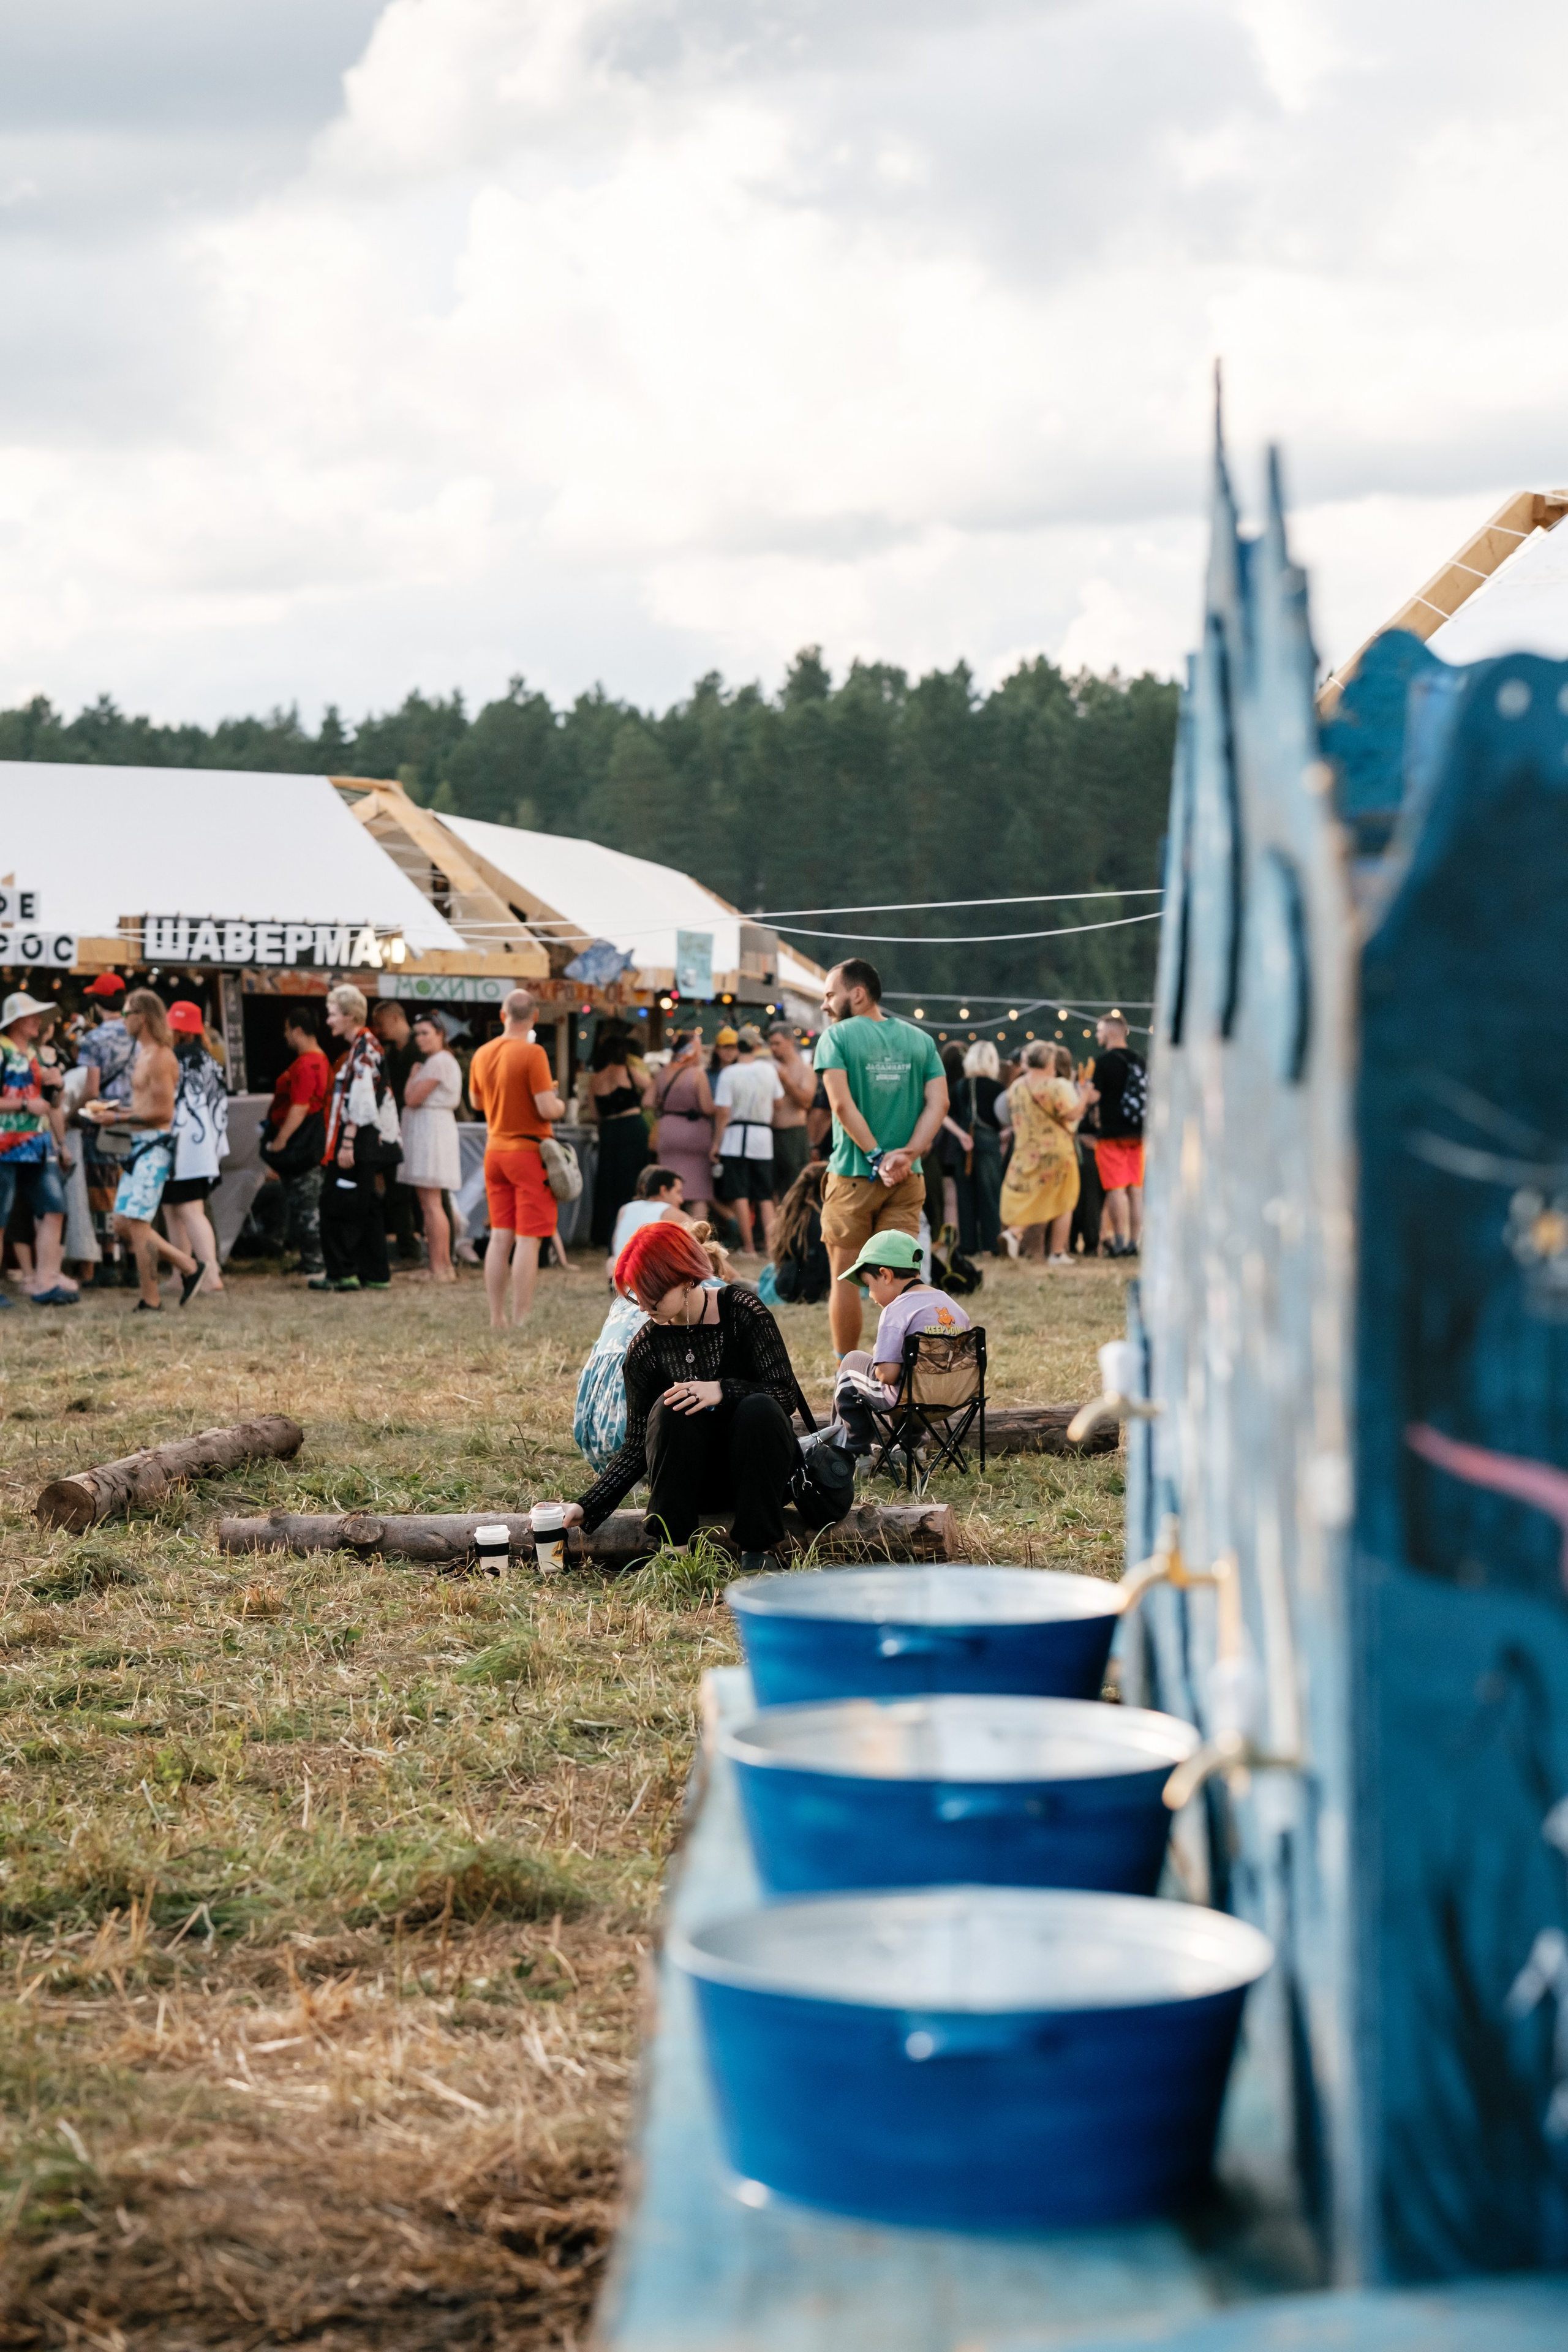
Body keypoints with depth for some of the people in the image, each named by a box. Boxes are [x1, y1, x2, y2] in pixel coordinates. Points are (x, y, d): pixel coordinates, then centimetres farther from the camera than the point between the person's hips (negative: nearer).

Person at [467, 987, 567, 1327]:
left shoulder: (482, 1054, 4)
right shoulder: (532, 1054, -16)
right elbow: (547, 1109, -19)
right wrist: (560, 1104, 2)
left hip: (495, 1151, 6)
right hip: (530, 1151, -6)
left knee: (500, 1236, 11)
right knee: (528, 1239, -4)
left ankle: (497, 1319, 13)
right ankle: (521, 1322, -5)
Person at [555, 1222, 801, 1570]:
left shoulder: (742, 1311, -11)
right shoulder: (646, 1348, -5)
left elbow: (786, 1394, -15)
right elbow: (637, 1446, -4)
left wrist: (722, 1390, -32)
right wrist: (587, 1508, -15)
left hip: (756, 1470, -1)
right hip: (696, 1483, 1)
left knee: (758, 1409, -32)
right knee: (669, 1409, -27)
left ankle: (758, 1550, -21)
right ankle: (669, 1548, -20)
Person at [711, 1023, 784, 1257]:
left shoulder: (729, 1074, -10)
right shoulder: (769, 1069, 0)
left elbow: (723, 1113, -11)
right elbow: (779, 1101, 8)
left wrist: (716, 1143, -4)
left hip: (736, 1137, -3)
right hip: (763, 1135, 3)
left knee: (740, 1195, 0)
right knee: (765, 1195, 11)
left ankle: (749, 1246, -2)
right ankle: (770, 1241, 0)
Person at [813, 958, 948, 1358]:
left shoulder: (836, 1036, -5)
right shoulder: (919, 1039, 8)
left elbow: (843, 1105, -16)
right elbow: (938, 1103, -2)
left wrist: (877, 1157, -14)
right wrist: (907, 1155, -11)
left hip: (852, 1175, -3)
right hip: (908, 1178, 3)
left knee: (846, 1278, 7)